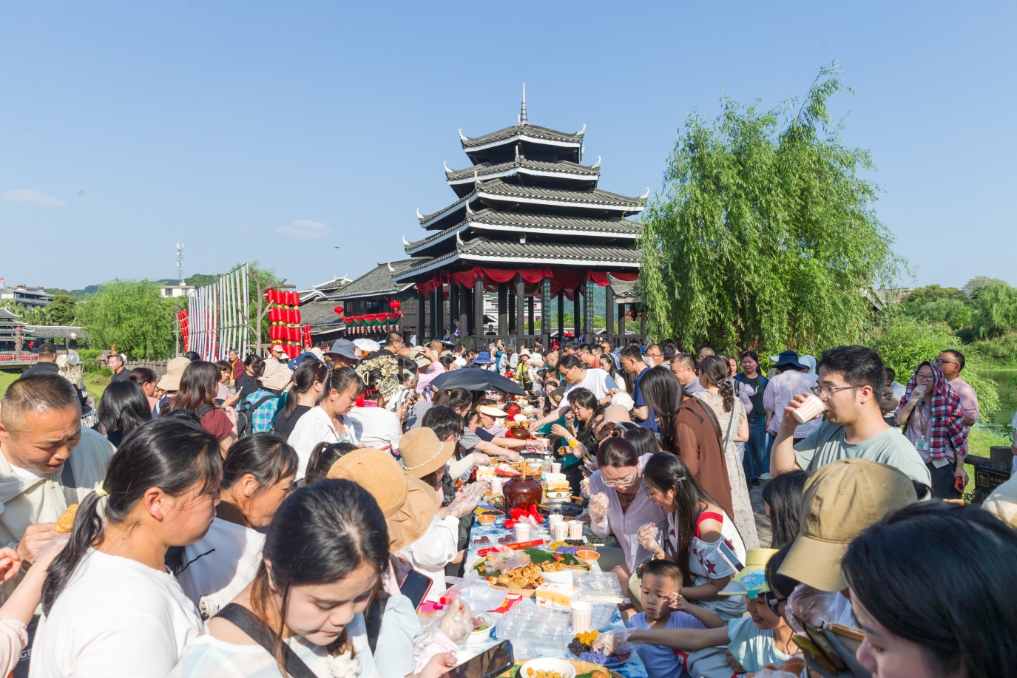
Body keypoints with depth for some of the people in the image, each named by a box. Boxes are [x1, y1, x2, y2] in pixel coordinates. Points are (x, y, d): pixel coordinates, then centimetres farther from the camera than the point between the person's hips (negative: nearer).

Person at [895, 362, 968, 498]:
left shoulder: (948, 401, -2)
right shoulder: (908, 398, 8)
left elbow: (958, 436, -2)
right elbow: (899, 421, -7)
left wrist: (960, 466, -5)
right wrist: (913, 400, -15)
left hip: (941, 465, -3)